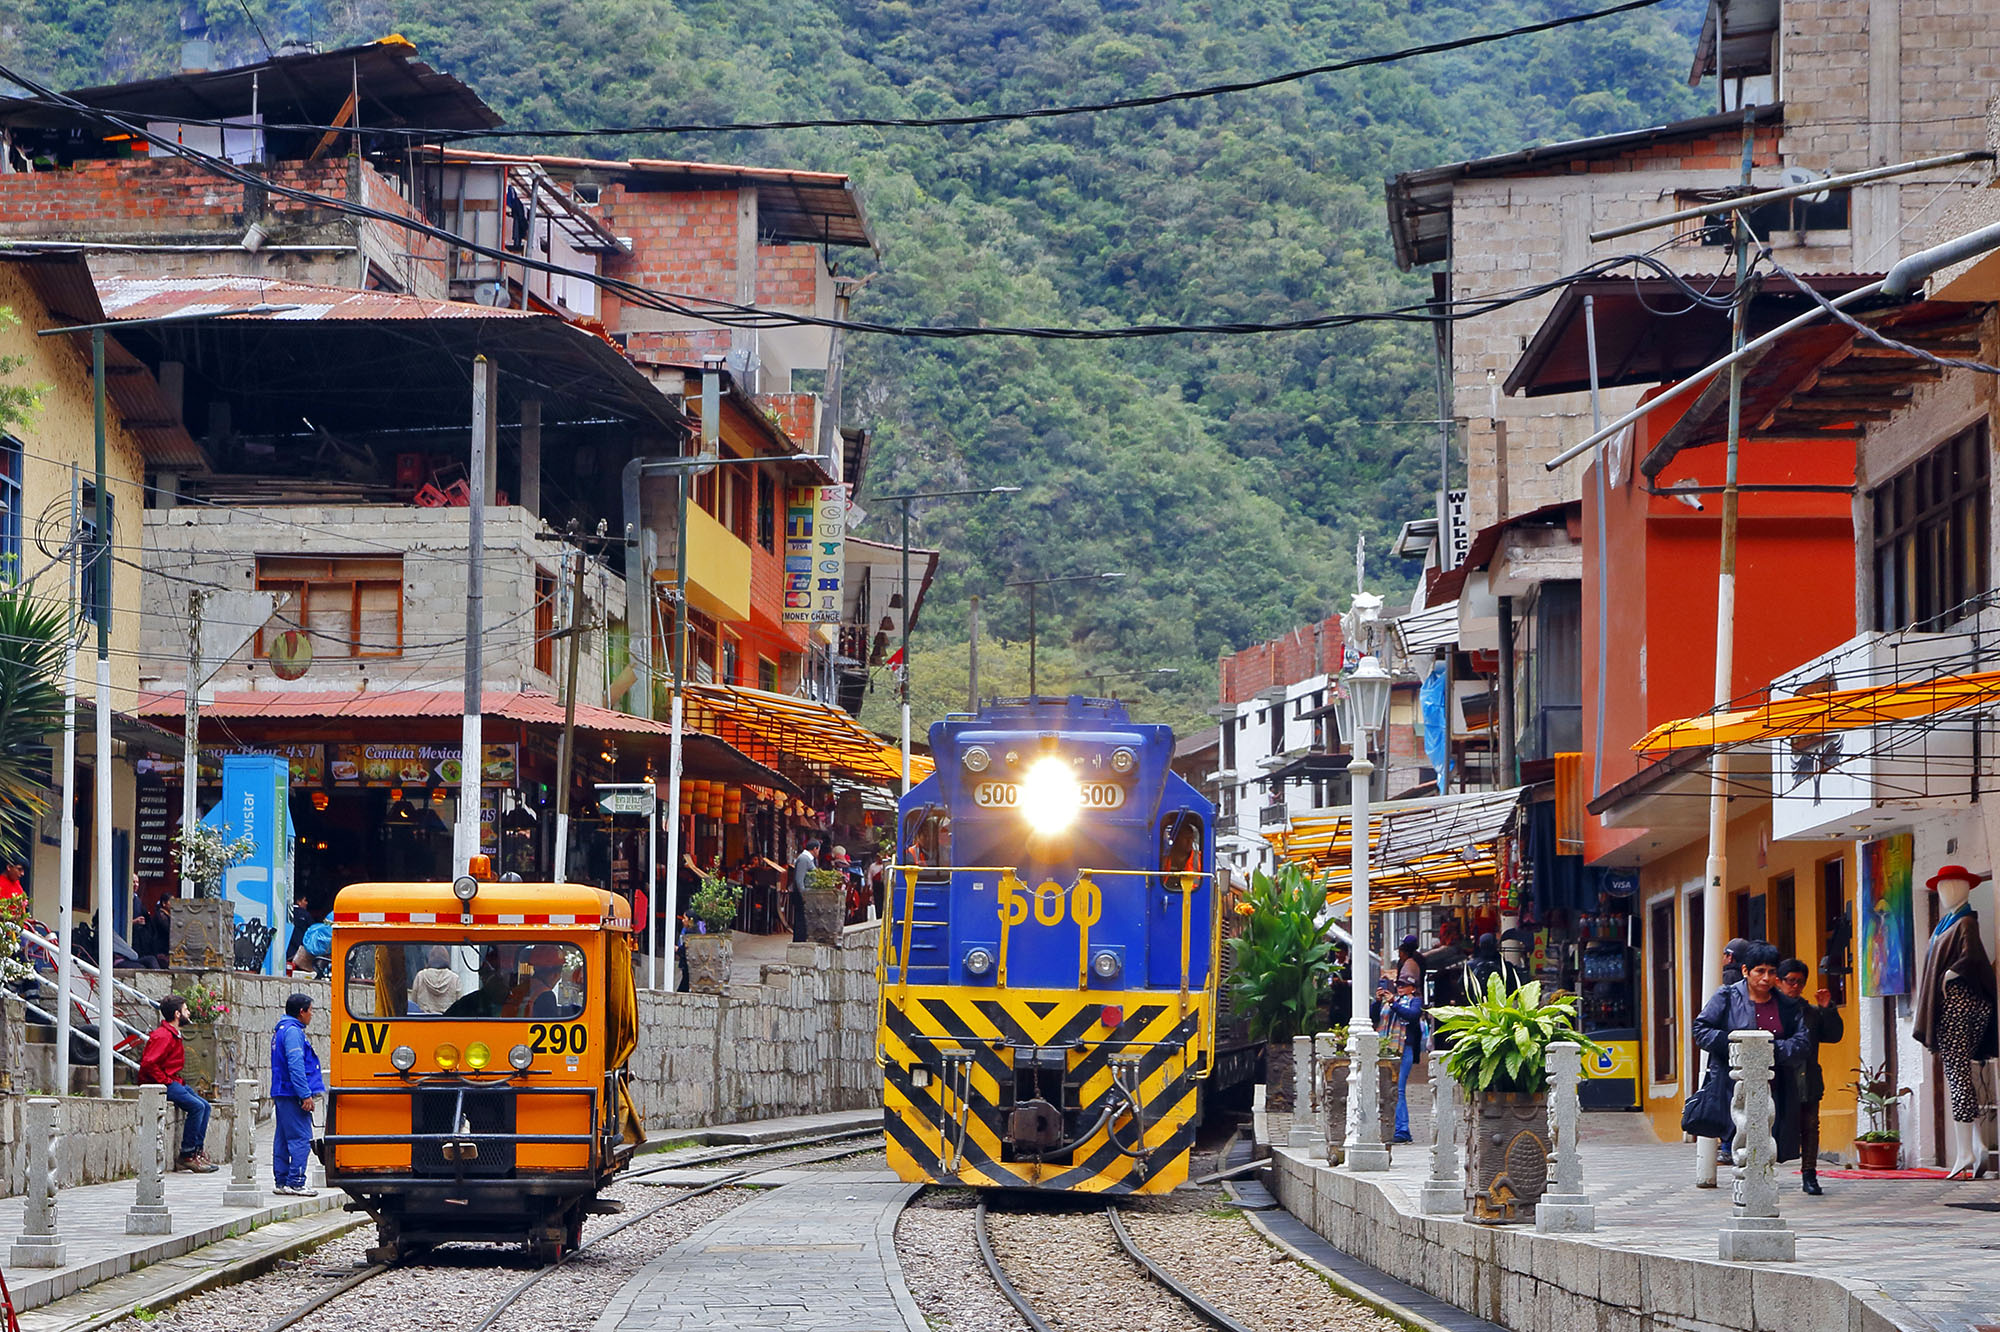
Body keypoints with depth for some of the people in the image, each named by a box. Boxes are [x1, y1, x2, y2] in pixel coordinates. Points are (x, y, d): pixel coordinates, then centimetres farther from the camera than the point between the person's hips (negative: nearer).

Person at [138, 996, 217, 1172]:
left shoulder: (174, 1035, 18)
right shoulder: (163, 1036, -17)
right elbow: (148, 1063, -26)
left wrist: (178, 1082, 12)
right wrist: (166, 1082, -20)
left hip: (172, 1081, 11)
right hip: (158, 1084, -11)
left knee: (204, 1106, 2)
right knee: (196, 1106, -21)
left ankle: (198, 1151, 0)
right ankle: (187, 1156, -18)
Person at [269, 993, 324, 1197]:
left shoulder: (281, 1031, 20)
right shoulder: (293, 1032, -13)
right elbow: (296, 1066, -21)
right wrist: (305, 1095, -22)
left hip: (281, 1094, 11)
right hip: (293, 1095, -11)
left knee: (283, 1139, 11)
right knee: (300, 1139, -9)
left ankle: (282, 1182, 14)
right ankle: (295, 1183, -12)